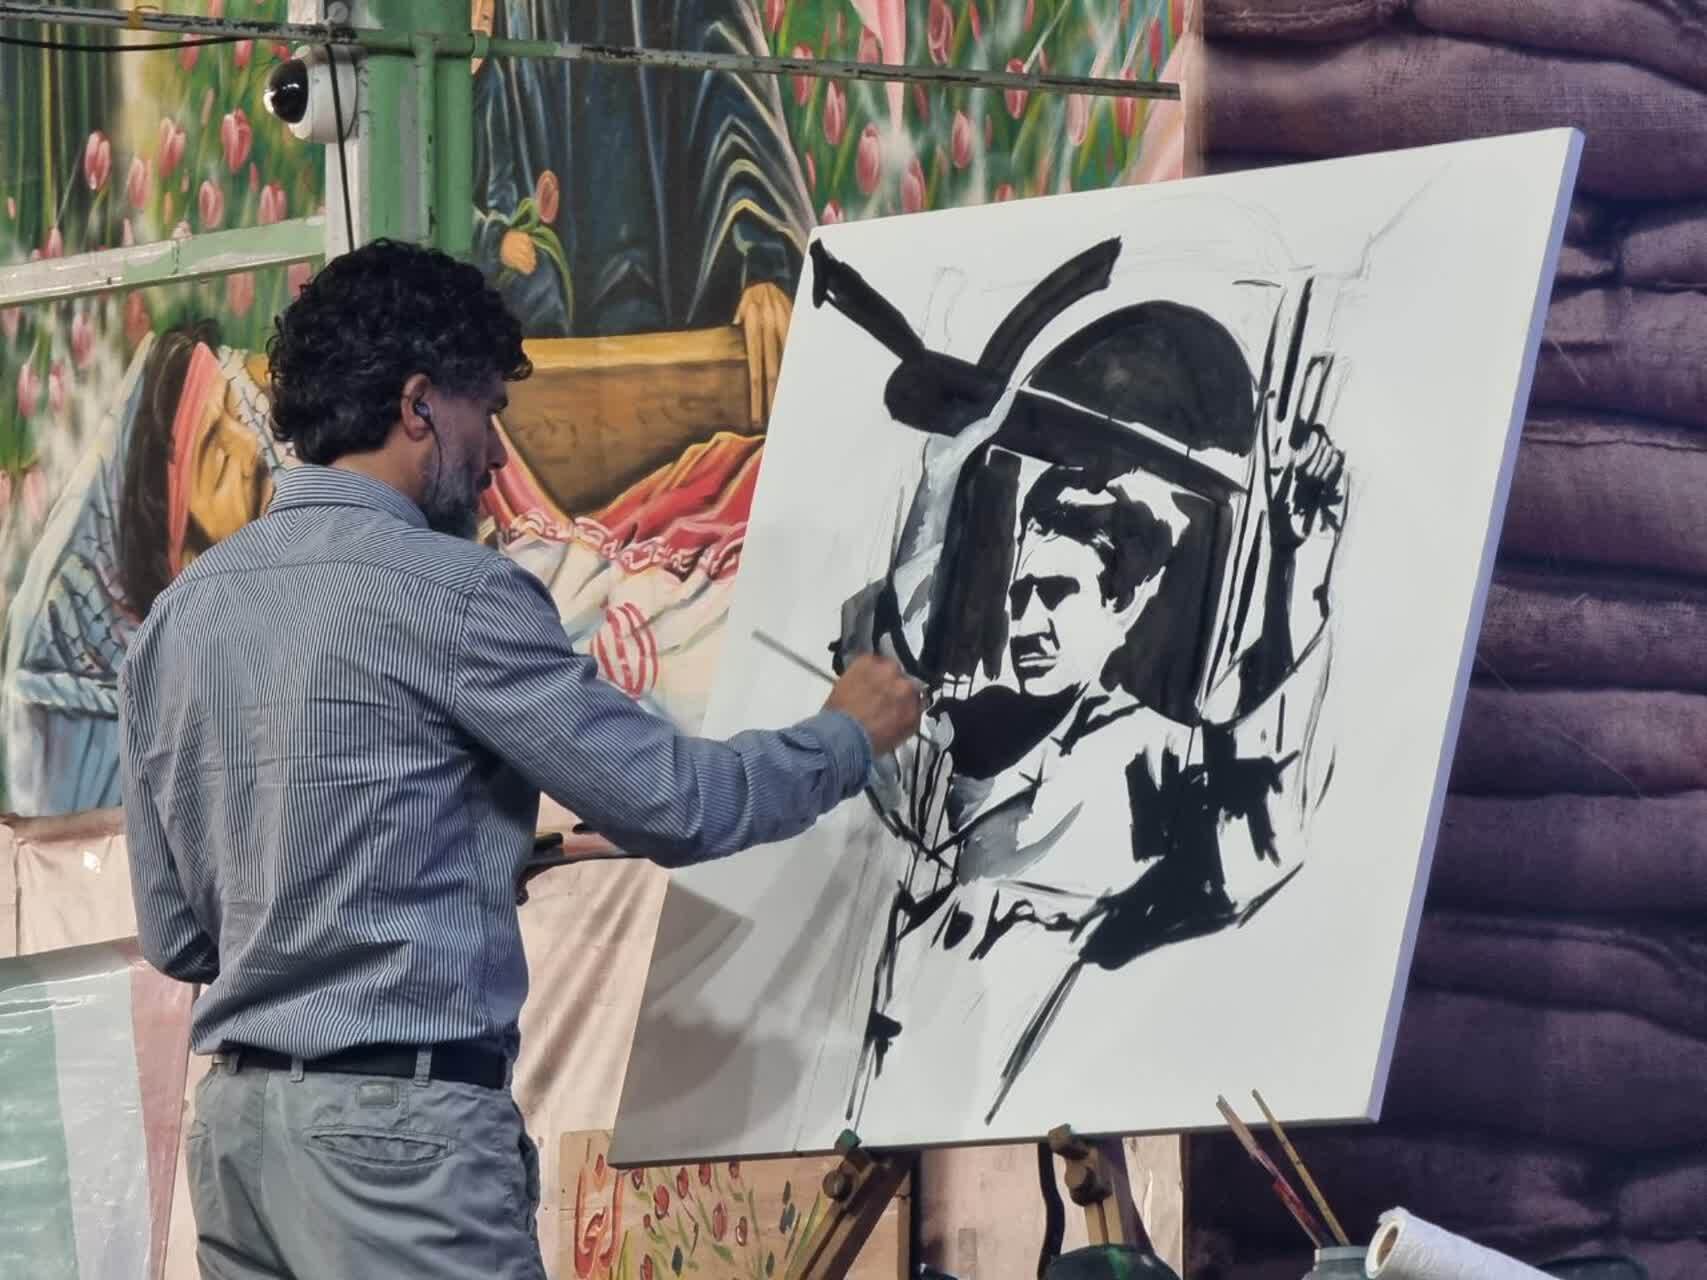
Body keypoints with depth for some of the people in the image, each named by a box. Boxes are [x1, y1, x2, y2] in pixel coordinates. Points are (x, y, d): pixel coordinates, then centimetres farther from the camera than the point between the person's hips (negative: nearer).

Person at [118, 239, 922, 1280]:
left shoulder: (180, 614, 11)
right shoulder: (445, 590, -10)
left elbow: (174, 933, 15)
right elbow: (673, 803, -7)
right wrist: (848, 738, 11)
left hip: (237, 1117, 8)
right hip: (399, 1121, -8)